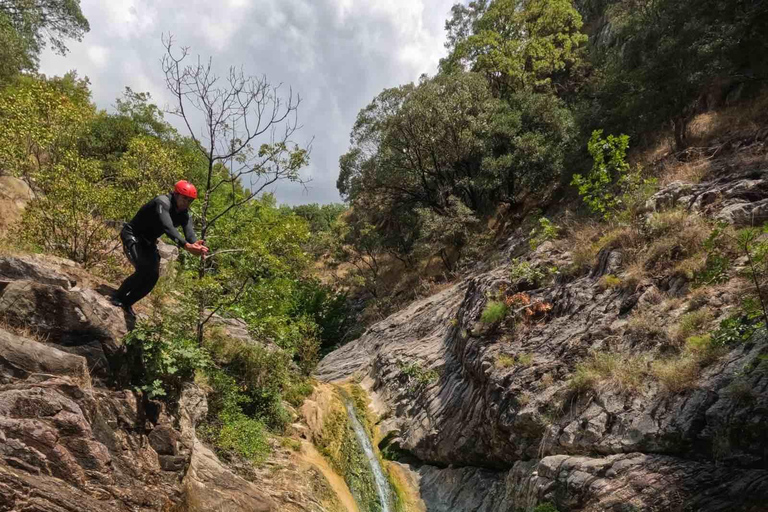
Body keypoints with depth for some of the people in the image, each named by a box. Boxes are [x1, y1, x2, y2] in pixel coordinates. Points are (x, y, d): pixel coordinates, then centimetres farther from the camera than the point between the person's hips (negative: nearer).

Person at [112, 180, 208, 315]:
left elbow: (189, 231, -25)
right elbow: (168, 227, -46)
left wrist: (196, 244, -49)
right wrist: (186, 245, -60)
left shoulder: (183, 213, -7)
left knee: (153, 276, -2)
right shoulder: (163, 203, -29)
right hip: (132, 236, -7)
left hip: (148, 242, 8)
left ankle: (127, 303, 17)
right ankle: (118, 297, 0)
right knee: (143, 271, -23)